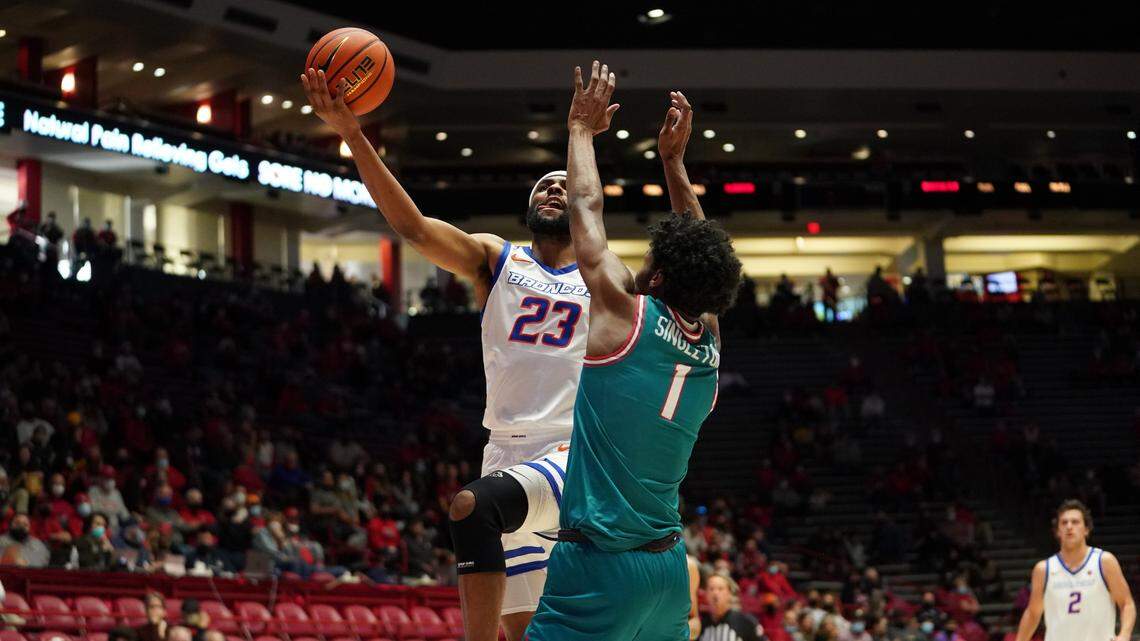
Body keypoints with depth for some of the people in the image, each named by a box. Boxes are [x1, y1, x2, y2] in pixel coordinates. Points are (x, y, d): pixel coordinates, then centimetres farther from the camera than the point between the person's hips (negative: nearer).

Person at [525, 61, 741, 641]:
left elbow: (586, 210, 4)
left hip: (597, 566, -7)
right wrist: (674, 157, 30)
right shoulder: (708, 343, 9)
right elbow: (698, 249, 25)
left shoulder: (627, 313, -7)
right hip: (668, 567, 7)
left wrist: (582, 128, 18)